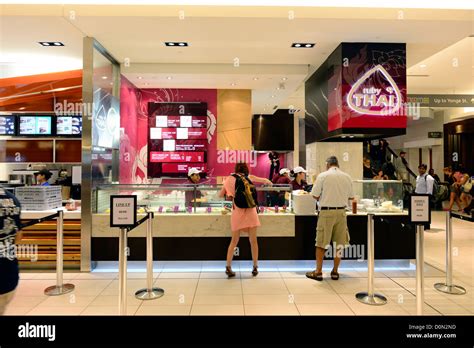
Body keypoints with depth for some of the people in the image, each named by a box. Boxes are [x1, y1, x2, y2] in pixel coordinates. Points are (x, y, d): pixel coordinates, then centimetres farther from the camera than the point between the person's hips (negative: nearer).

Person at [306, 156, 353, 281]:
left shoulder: (323, 176, -7)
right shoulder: (347, 177, 4)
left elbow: (315, 196, -7)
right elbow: (351, 197, 11)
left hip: (326, 211, -3)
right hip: (341, 211, 4)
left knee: (321, 243, 5)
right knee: (339, 243, 12)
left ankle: (318, 272, 9)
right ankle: (335, 271, 20)